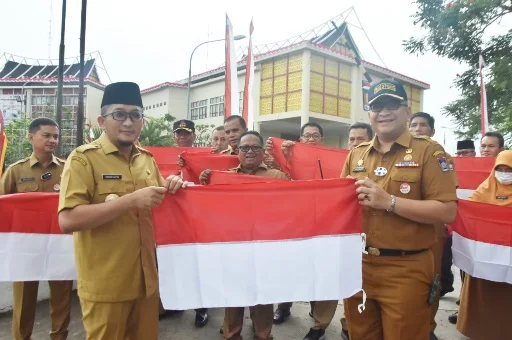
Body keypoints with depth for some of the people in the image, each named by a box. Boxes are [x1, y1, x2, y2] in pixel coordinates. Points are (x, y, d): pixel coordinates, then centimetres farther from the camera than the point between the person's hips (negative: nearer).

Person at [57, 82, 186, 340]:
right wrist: (130, 200, -26)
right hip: (105, 285, -5)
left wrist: (169, 190, -3)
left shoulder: (147, 159, 8)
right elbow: (67, 221, -21)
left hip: (146, 278, 6)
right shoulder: (83, 158, -11)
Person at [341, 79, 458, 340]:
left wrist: (389, 201, -21)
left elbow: (447, 211, -14)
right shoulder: (355, 154, 9)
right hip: (357, 266, 5)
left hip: (405, 270, -4)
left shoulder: (428, 151, -6)